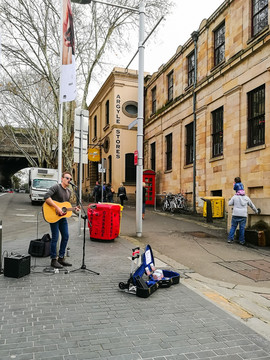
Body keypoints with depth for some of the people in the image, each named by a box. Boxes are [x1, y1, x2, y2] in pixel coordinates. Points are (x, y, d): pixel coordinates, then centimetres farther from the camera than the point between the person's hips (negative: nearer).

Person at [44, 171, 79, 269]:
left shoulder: (69, 191, 13)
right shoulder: (56, 187, -12)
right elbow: (46, 197, -26)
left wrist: (73, 209, 5)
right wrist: (57, 207, -28)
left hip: (62, 216, 8)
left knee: (66, 236, 9)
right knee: (55, 237, -5)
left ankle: (61, 258, 21)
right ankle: (54, 260, 7)